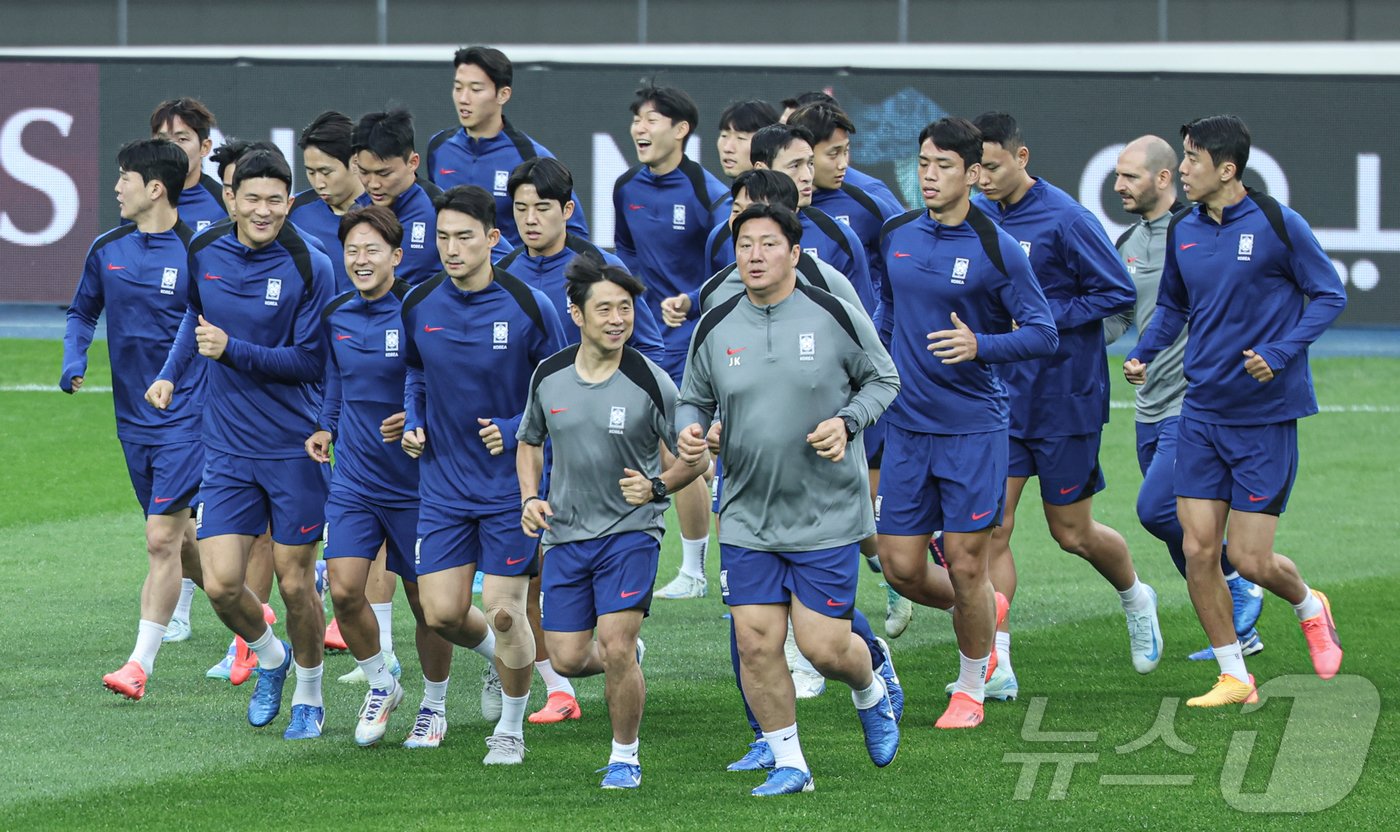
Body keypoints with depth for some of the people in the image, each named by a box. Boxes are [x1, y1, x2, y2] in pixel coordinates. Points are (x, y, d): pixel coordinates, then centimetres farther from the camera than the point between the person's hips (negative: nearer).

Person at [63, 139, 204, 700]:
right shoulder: (107, 250, 4)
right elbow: (82, 312, 18)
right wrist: (73, 361, 0)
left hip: (185, 416, -6)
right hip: (132, 417, 6)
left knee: (162, 539, -12)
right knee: (179, 541, 13)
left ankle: (140, 665, -10)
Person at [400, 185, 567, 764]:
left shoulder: (528, 305, -12)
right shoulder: (419, 305, -2)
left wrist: (516, 430, -15)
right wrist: (413, 422, 1)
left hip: (513, 481, -3)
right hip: (444, 482, 3)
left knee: (503, 611, -5)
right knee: (441, 613, -2)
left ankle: (511, 728, 16)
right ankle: (497, 653, 32)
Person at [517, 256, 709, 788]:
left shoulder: (650, 383, -12)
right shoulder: (549, 376, -1)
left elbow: (694, 458, -3)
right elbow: (530, 441, 17)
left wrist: (656, 486, -22)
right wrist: (530, 498, 1)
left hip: (631, 529, -4)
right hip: (565, 533, 4)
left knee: (615, 646, -15)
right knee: (567, 659, 0)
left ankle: (625, 757, 5)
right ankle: (628, 659, 36)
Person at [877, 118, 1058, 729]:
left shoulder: (996, 248, -10)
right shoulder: (897, 236, 5)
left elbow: (1043, 333, -9)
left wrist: (980, 346, -25)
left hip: (973, 426, -4)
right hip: (906, 426, 4)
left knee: (965, 563, -1)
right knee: (900, 566, 2)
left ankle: (972, 688, 19)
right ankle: (982, 611, 32)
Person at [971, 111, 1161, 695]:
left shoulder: (1064, 220, -15)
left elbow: (1118, 292, -14)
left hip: (1064, 400, -5)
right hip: (998, 399, 5)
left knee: (1071, 532, 8)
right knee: (991, 529, -7)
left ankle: (1135, 598, 40)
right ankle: (996, 665, -6)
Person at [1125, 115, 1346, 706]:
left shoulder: (1278, 225, -11)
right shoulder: (1183, 231, 5)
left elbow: (1329, 295, -5)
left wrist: (1281, 354, -18)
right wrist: (1143, 354, 2)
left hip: (1267, 413, -5)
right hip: (1202, 411, 5)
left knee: (1250, 559, -5)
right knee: (1198, 550, -3)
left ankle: (1309, 607, 29)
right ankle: (1234, 678, 9)